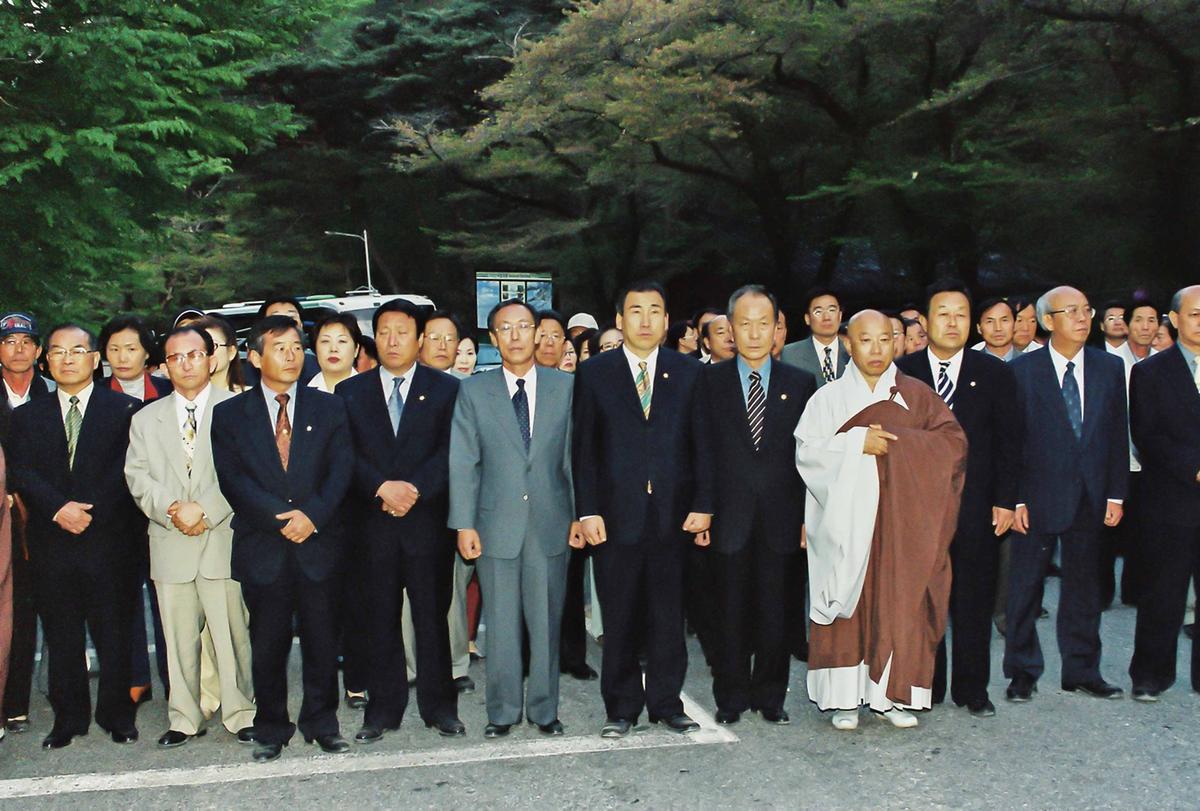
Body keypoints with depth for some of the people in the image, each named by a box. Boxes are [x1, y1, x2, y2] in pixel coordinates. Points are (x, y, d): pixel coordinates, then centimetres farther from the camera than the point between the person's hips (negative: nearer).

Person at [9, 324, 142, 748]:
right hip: (51, 545, 3)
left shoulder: (124, 409, 3)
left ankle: (117, 715, 16)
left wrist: (90, 511, -13)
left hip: (108, 542, -2)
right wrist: (59, 508, -13)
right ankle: (68, 718, 21)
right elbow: (22, 473, 2)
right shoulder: (27, 416, 12)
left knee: (113, 634, 3)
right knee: (61, 637, 9)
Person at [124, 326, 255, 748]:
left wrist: (204, 510, -14)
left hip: (223, 539, -3)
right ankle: (184, 718, 19)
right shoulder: (146, 419, 16)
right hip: (170, 545, 3)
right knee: (178, 637, 8)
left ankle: (241, 713, 11)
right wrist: (171, 508, -10)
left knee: (232, 633, -1)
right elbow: (137, 476, 7)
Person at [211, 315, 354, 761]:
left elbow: (341, 469, 1)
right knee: (267, 644, 5)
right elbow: (233, 478, -4)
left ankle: (322, 722, 21)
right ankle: (271, 728, 20)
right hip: (262, 549, -1)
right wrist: (281, 518, -14)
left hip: (319, 543, 1)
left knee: (322, 640, 5)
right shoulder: (229, 414, 6)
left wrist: (313, 515, -14)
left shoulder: (329, 408, 9)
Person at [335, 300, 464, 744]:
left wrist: (415, 489, -16)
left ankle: (438, 705, 16)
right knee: (380, 619, 6)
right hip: (372, 522, 1)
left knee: (433, 616, 5)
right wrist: (382, 487, -14)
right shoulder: (351, 391, 10)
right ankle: (383, 708, 16)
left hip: (428, 519, -1)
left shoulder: (446, 388, 6)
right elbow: (347, 454, 1)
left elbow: (450, 451, -3)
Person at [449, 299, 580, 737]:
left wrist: (580, 514, 1)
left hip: (550, 524, 0)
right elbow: (463, 463, 1)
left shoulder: (565, 387, 4)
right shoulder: (473, 391, 4)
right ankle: (503, 710, 20)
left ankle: (544, 708, 21)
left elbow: (575, 455, 5)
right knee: (501, 624, 6)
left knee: (546, 621, 8)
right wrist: (464, 524, -4)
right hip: (497, 524, 0)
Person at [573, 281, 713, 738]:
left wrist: (703, 505, -3)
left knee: (668, 617, 7)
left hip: (673, 516, 1)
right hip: (616, 516, -1)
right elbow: (584, 449, 3)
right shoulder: (594, 374, 5)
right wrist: (588, 511, -5)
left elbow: (703, 444, 5)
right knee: (619, 619, 6)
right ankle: (621, 708, 18)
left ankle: (666, 703, 20)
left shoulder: (689, 373, 7)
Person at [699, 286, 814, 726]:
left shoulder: (800, 383, 6)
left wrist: (809, 517, -1)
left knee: (776, 614, 8)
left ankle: (771, 696, 22)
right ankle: (731, 697, 21)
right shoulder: (710, 381, 3)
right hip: (729, 518, -1)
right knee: (730, 613, 7)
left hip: (781, 519, 1)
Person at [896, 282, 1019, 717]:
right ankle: (927, 685, 20)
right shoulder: (901, 372, 2)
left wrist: (1005, 500, -2)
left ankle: (972, 689, 20)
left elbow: (1006, 441, 4)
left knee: (975, 601, 7)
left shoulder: (995, 374, 5)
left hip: (976, 508, 1)